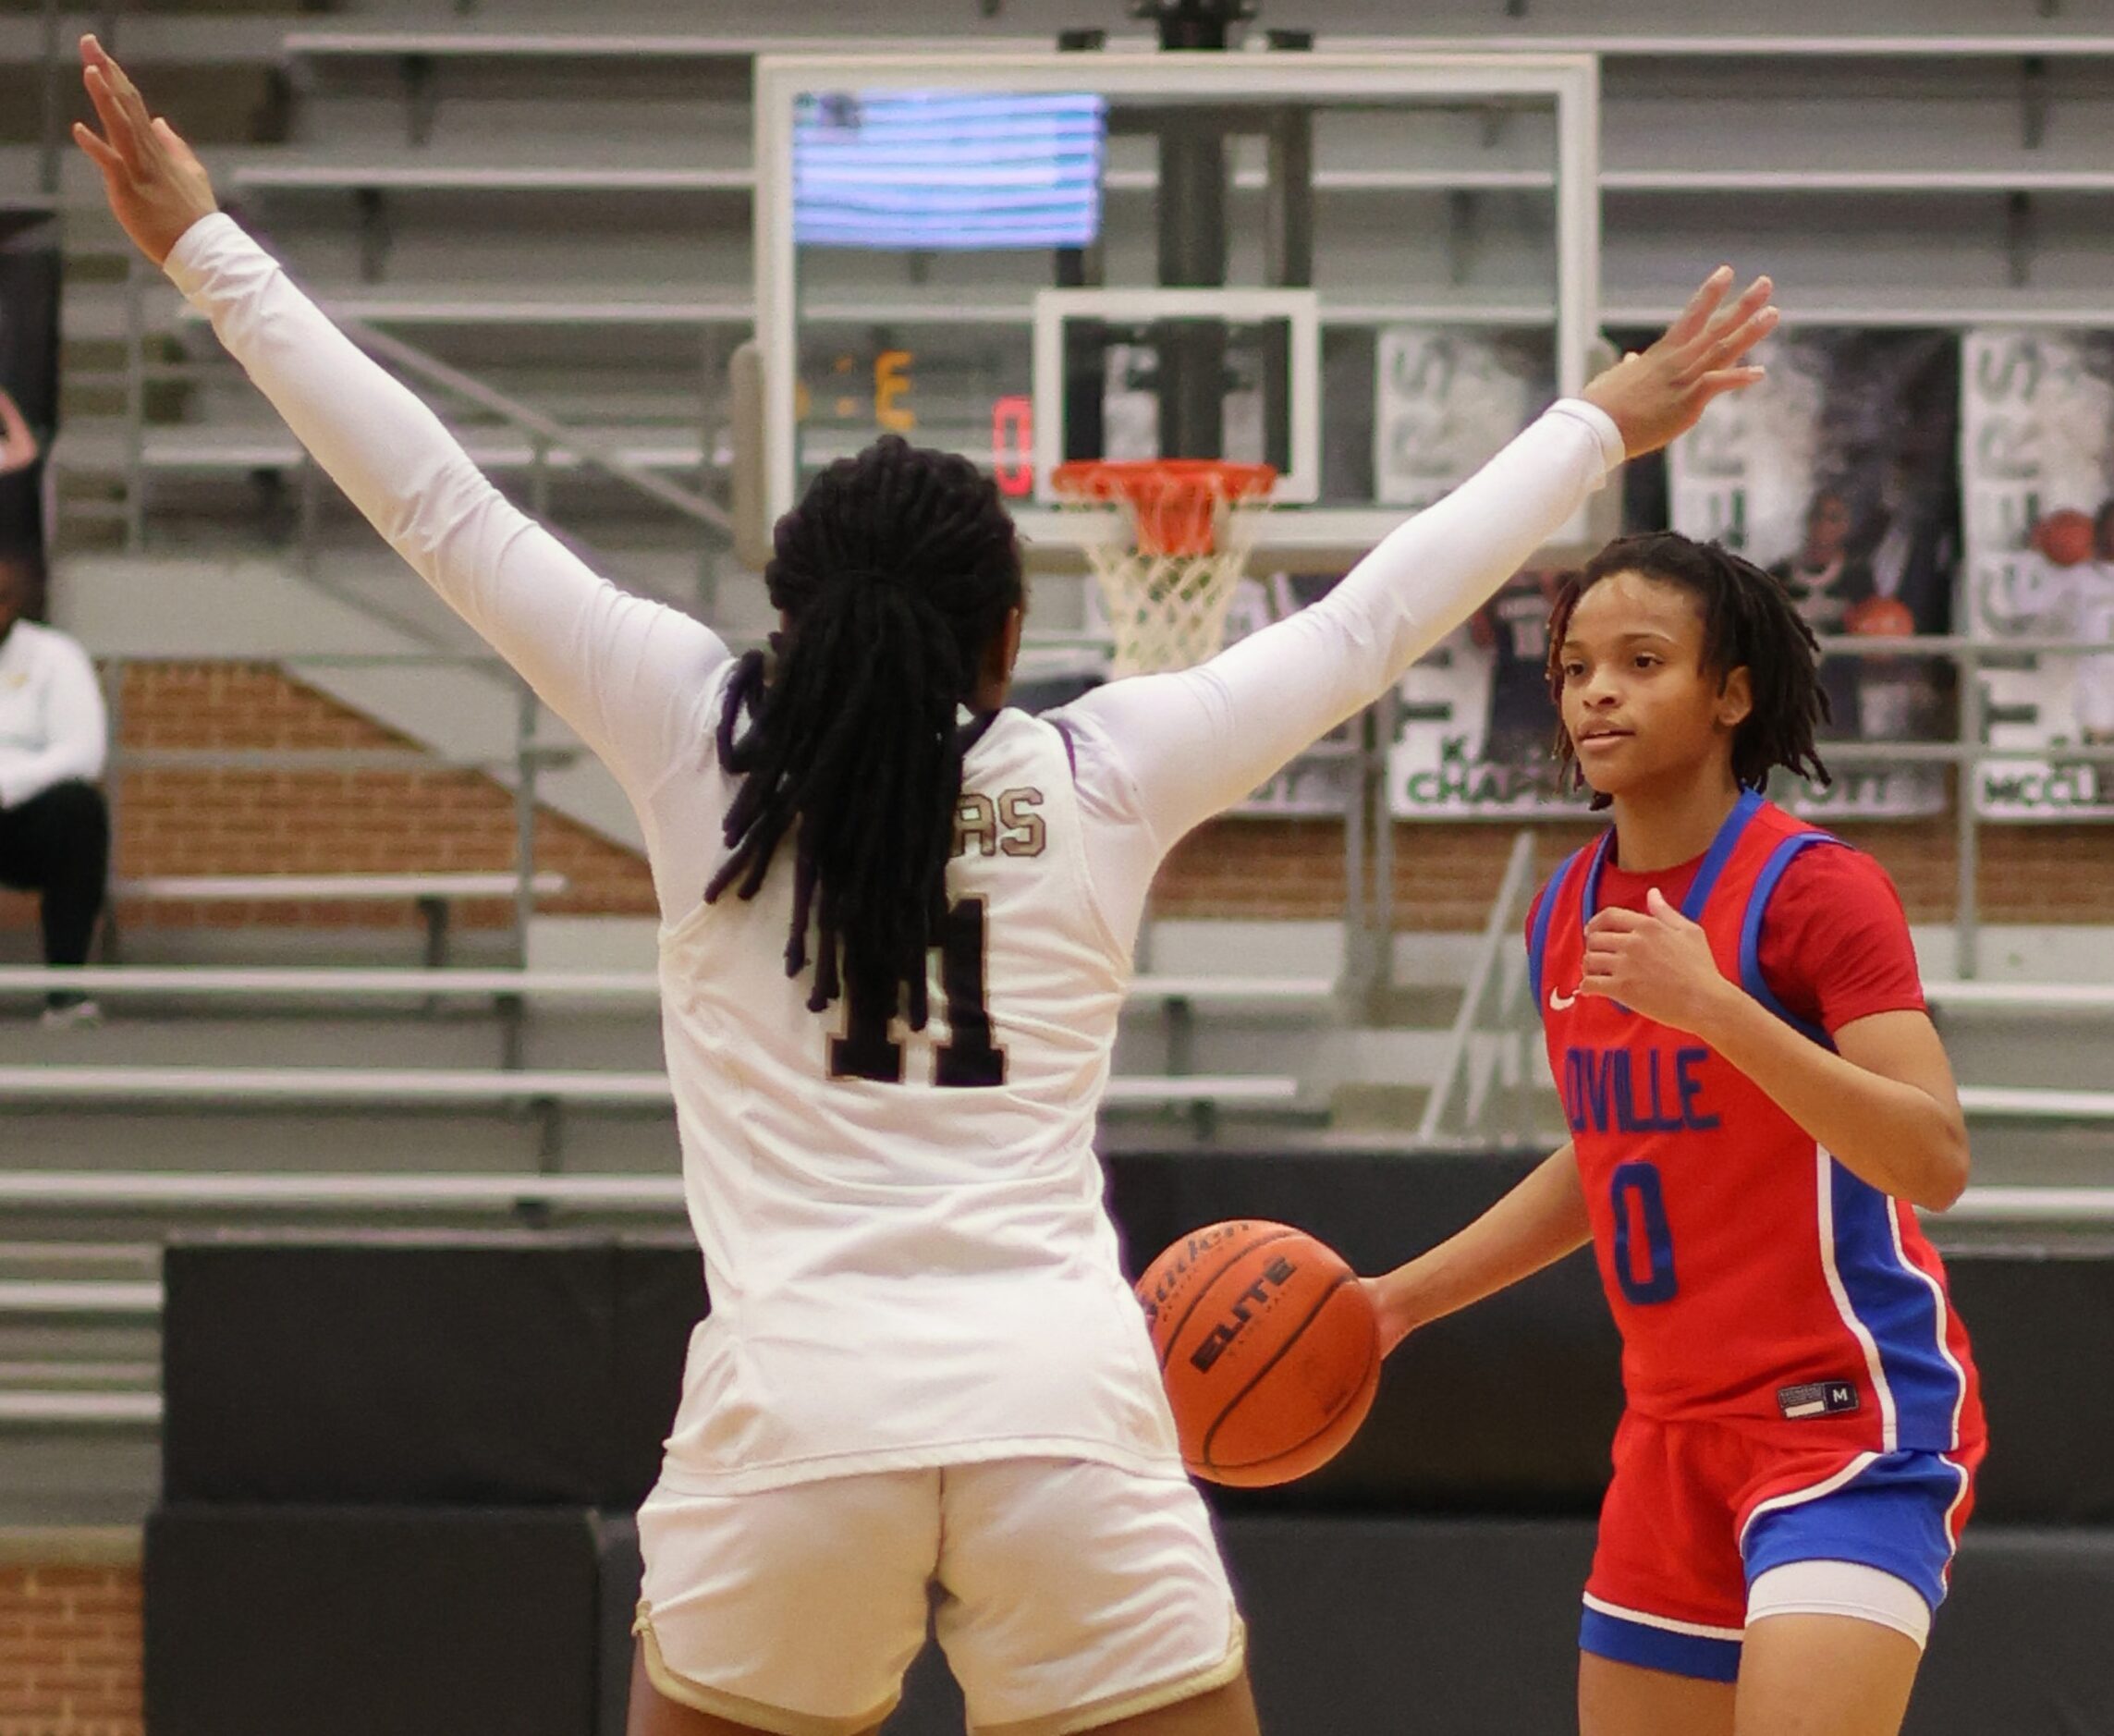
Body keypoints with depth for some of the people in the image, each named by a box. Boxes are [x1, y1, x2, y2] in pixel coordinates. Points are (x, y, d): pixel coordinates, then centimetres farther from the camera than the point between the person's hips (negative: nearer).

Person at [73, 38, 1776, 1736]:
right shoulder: (1104, 771, 7)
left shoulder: (706, 742, 6)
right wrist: (1606, 424, 31)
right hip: (1065, 1407, 0)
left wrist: (202, 243, 16)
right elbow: (1371, 622, 17)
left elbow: (439, 506, 10)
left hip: (794, 1414, 0)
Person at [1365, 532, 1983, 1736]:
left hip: (1851, 1415, -8)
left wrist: (1717, 1007, -33)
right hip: (1678, 1429, 8)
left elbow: (1936, 1162, -24)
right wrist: (1401, 1299, 18)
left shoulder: (1815, 887, -14)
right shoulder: (1567, 915, 8)